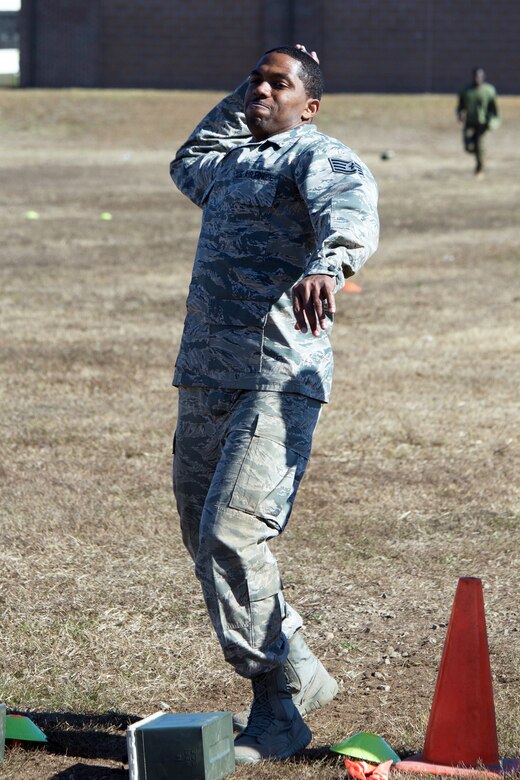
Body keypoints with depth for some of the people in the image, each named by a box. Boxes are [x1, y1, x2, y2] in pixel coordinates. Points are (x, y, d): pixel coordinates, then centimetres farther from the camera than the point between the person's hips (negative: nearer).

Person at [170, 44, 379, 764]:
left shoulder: (317, 155, -3)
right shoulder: (237, 159, 24)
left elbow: (351, 208, -25)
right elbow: (188, 166, 47)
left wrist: (328, 263, -48)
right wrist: (240, 101, 32)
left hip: (278, 377, -9)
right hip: (205, 377, 9)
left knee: (232, 535, -19)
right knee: (204, 539, 11)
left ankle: (277, 712, -11)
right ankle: (302, 673, 26)